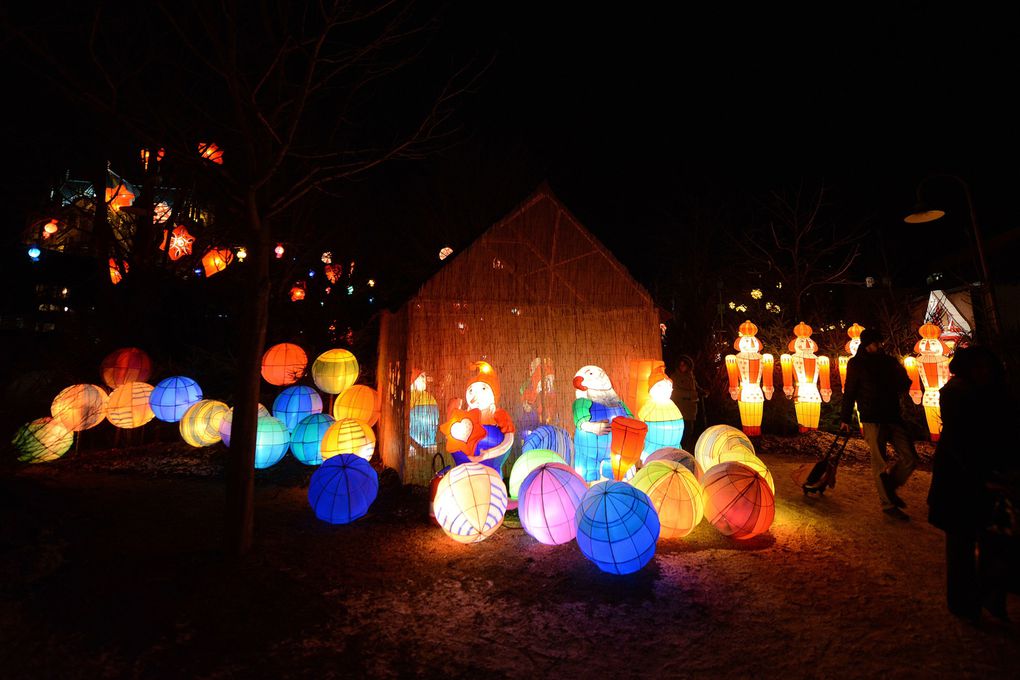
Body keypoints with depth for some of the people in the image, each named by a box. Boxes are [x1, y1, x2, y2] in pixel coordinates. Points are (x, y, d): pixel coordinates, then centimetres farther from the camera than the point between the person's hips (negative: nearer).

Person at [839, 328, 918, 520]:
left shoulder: (889, 361, 12)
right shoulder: (856, 363, -1)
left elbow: (903, 387, 16)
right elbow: (849, 392, -1)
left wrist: (902, 376, -7)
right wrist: (845, 419, -3)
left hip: (893, 417, 5)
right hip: (872, 420, -5)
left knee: (910, 459, 2)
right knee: (880, 463, 0)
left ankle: (889, 487, 24)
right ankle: (888, 504, 11)